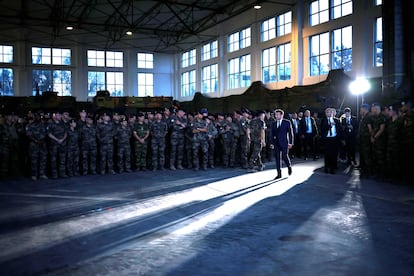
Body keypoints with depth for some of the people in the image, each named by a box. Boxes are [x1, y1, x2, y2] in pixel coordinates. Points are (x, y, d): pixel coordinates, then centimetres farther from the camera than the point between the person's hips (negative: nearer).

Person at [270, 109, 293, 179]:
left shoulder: (287, 122, -1)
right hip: (276, 144, 4)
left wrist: (290, 142, -8)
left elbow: (290, 133, -2)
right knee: (277, 158, 2)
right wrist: (272, 143, 6)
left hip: (284, 143, -4)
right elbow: (272, 134, 13)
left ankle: (289, 167, 25)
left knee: (285, 156, -7)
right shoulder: (273, 124, 11)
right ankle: (279, 174, 8)